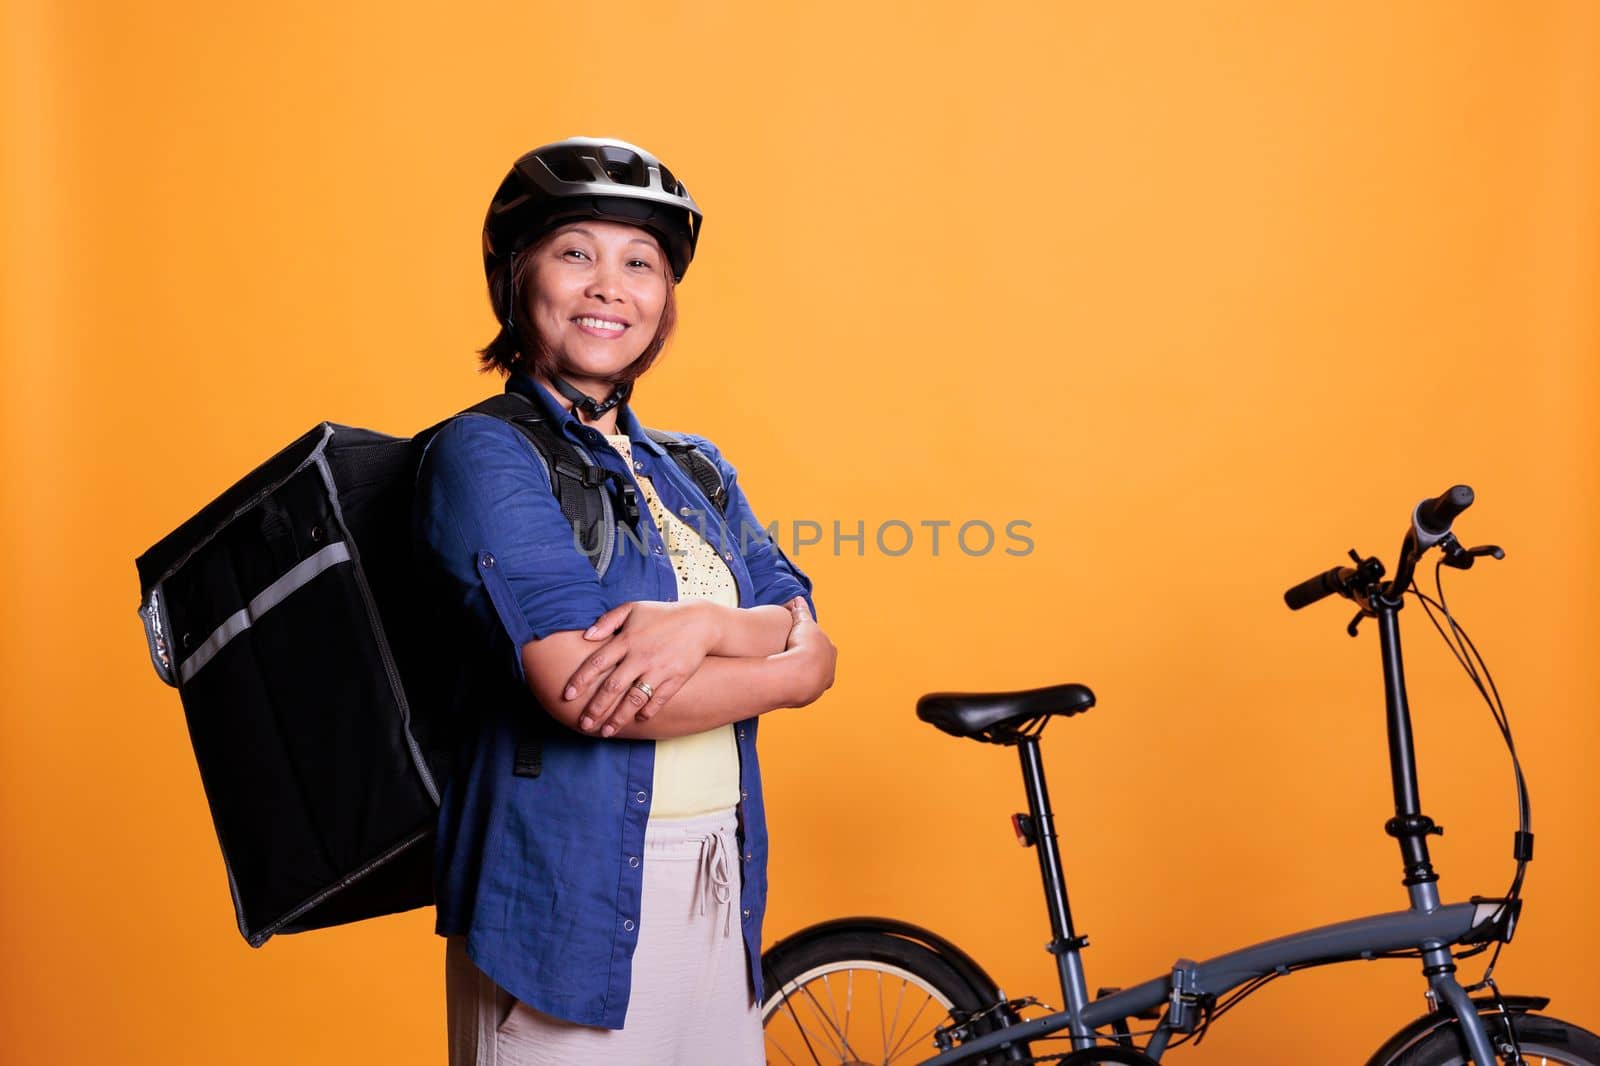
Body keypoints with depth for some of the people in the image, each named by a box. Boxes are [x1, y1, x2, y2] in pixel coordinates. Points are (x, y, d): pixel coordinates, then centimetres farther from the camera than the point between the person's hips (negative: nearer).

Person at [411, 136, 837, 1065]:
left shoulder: (696, 470, 12)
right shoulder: (483, 455, -9)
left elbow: (803, 629, 1)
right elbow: (579, 686, -20)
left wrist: (706, 625, -21)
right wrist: (786, 671, -8)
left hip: (722, 892, 6)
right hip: (571, 900, -6)